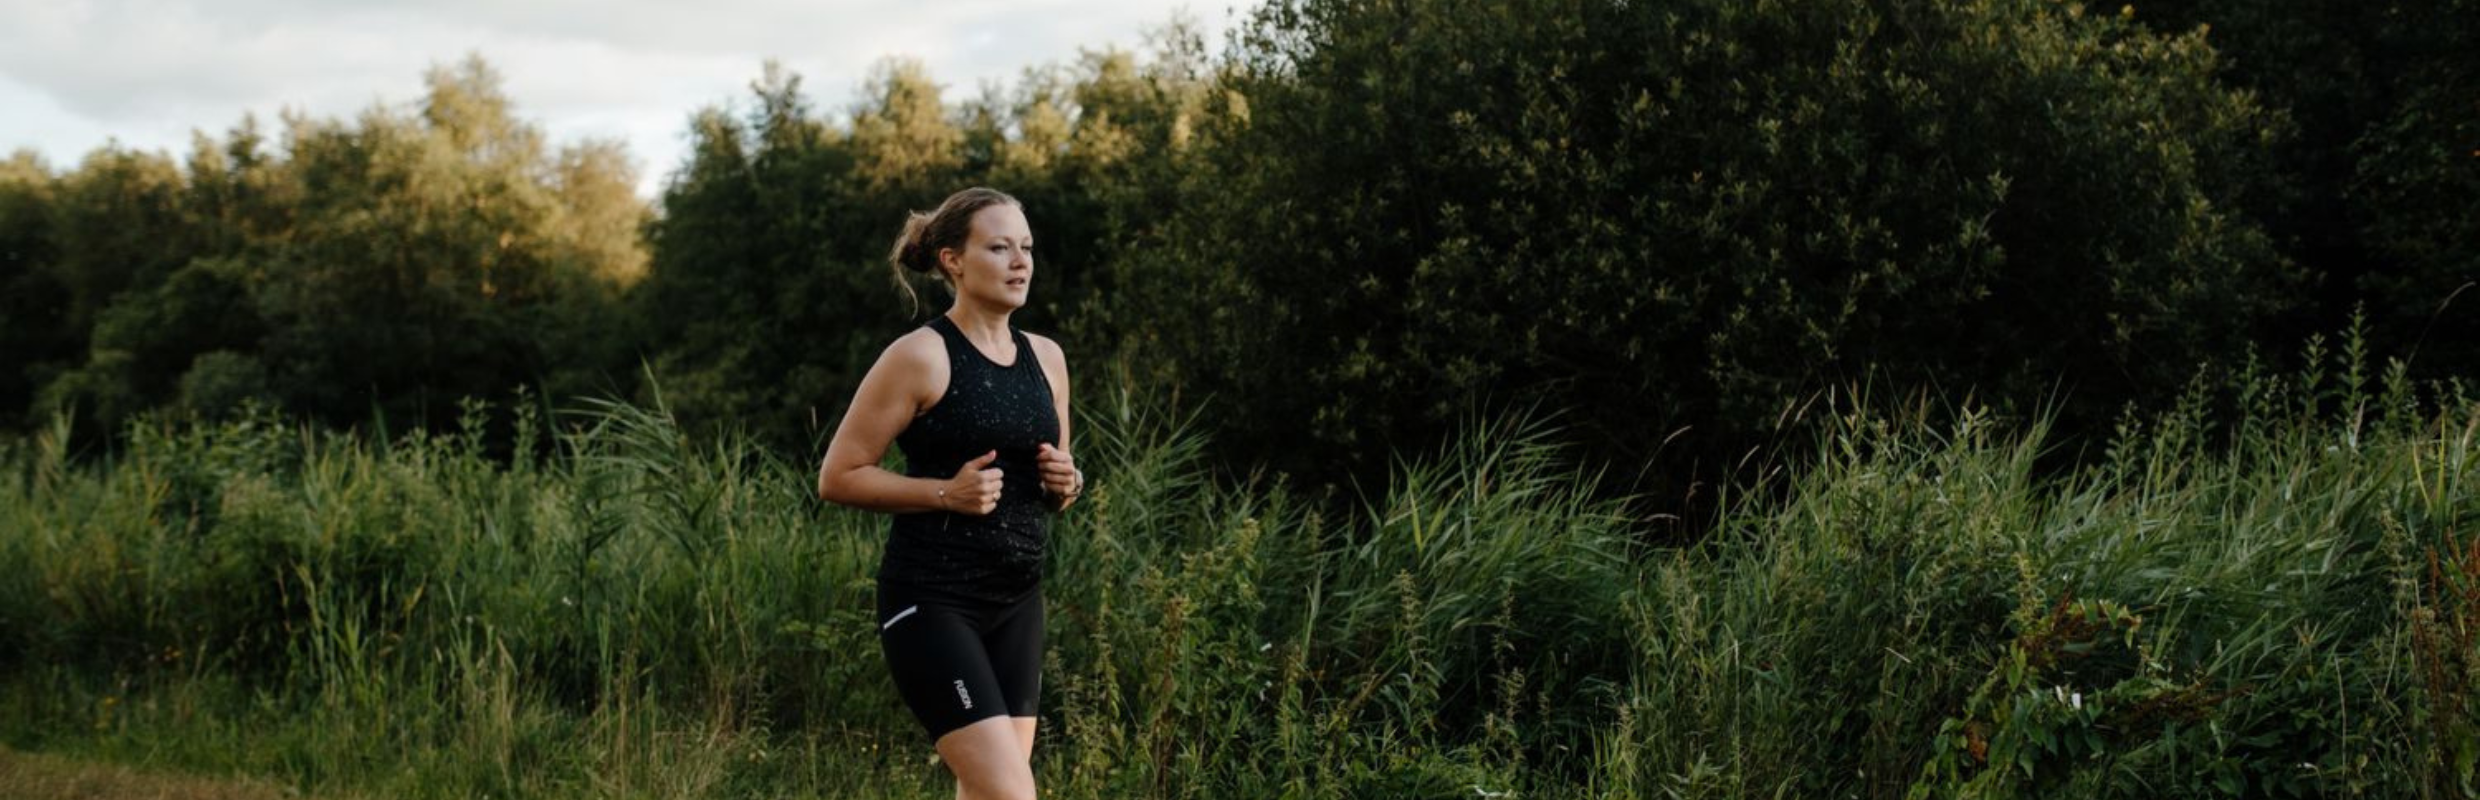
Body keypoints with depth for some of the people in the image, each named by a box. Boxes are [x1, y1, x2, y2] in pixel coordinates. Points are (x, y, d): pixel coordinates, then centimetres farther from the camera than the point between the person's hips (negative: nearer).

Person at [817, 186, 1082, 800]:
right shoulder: (921, 357, -10)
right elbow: (837, 477, -9)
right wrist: (946, 492, -19)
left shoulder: (1045, 359, 11)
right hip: (932, 601, -7)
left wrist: (1066, 485, 0)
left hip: (1016, 600, 7)